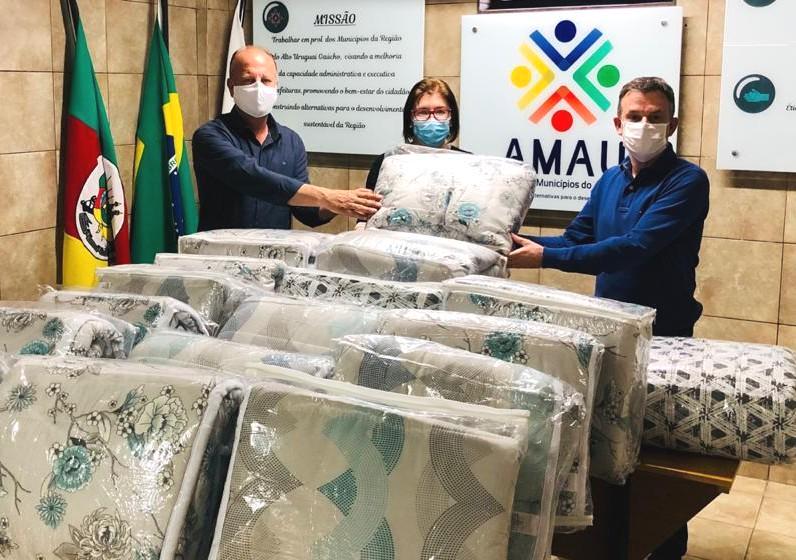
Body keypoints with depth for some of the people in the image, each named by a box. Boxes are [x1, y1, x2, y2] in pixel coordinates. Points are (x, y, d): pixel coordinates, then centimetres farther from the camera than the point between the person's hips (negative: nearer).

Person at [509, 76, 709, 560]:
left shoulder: (687, 181, -16)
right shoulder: (611, 180, 7)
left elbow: (634, 247, -26)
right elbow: (576, 238, 11)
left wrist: (546, 257, -27)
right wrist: (522, 243, -4)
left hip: (662, 332, -6)